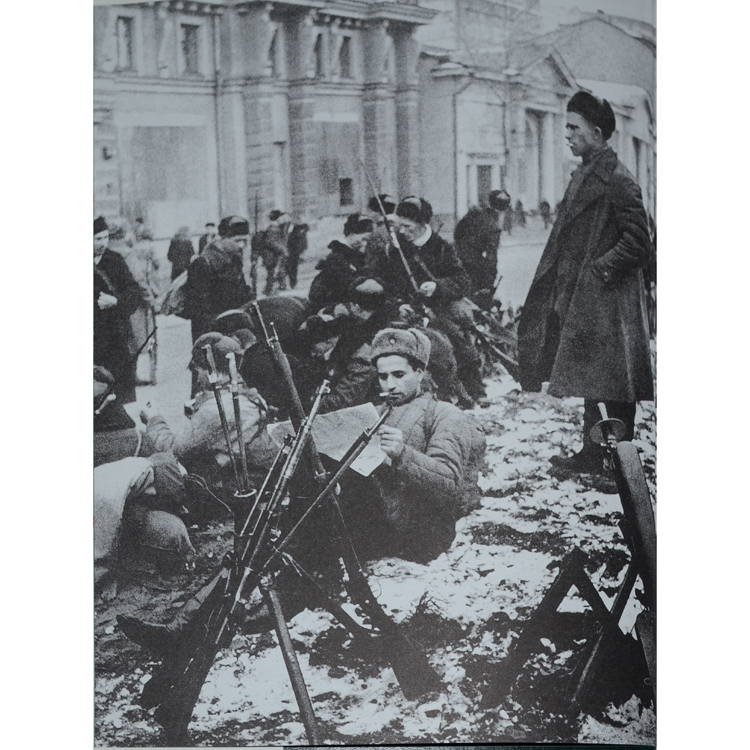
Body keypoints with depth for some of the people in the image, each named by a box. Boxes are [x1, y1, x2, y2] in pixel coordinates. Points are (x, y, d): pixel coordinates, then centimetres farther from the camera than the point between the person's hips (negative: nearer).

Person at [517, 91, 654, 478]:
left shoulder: (617, 180, -15)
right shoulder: (584, 175, 13)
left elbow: (638, 243, -17)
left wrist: (600, 269, -16)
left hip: (607, 300, -9)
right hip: (580, 297, 9)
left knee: (613, 385, -2)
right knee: (589, 381, 14)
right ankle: (592, 453, 23)